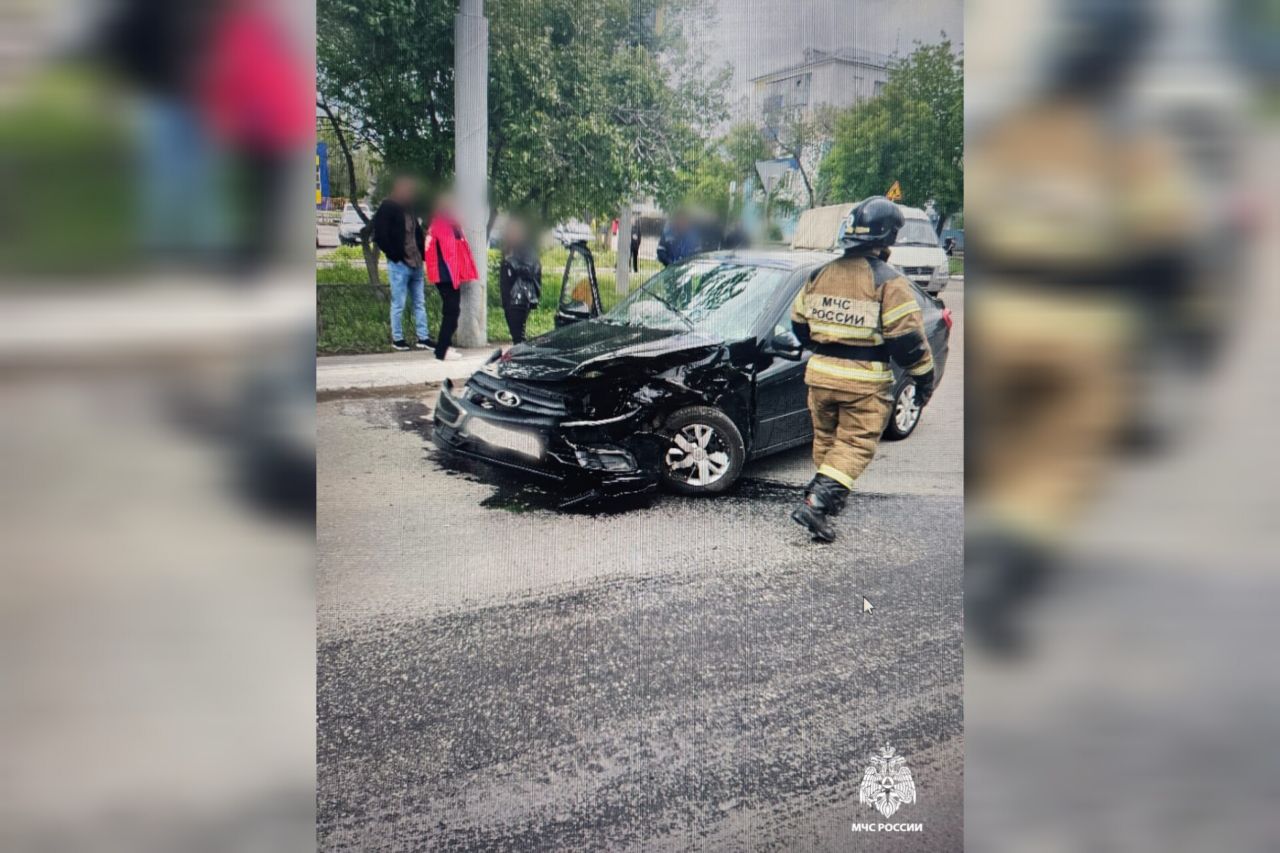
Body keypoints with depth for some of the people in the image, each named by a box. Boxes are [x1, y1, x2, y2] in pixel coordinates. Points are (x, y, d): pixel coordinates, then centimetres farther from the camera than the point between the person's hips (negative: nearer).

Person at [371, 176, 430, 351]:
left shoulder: (410, 210, 15)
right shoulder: (387, 209, -8)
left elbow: (418, 234, 21)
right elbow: (380, 236, -14)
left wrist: (422, 254, 7)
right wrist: (395, 256, -13)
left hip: (415, 264, 7)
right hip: (399, 264, -7)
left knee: (420, 303, 8)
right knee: (399, 304, 0)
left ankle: (423, 338, 12)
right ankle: (397, 339, 10)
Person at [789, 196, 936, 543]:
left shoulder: (819, 275, 7)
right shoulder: (888, 282, -11)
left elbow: (799, 323, 16)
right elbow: (907, 338, -12)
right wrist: (924, 379, -1)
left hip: (820, 374, 6)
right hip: (864, 381, -5)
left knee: (826, 438, 21)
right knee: (855, 445, 1)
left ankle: (827, 497, 32)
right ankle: (816, 502, -13)